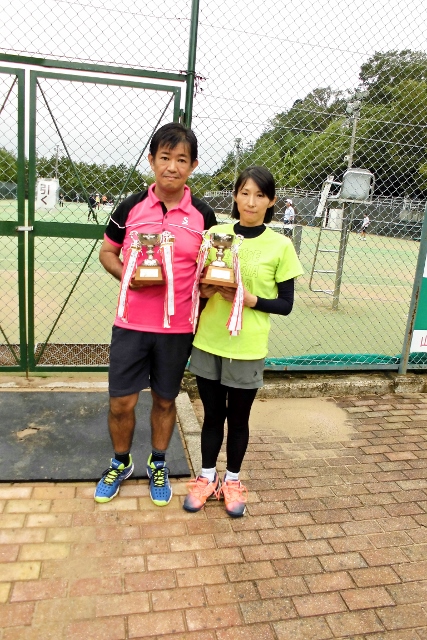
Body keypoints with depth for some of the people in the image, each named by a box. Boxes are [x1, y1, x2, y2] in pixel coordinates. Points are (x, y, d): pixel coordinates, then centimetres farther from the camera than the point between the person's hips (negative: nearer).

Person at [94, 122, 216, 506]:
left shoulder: (203, 215, -1)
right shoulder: (131, 207, -1)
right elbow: (107, 252, 9)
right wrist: (125, 274, -11)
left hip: (178, 327, 0)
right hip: (131, 324, 0)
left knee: (165, 400, 14)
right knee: (121, 403, 6)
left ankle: (158, 466, 38)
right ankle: (121, 463, 35)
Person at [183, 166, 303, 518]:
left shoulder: (280, 246, -6)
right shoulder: (215, 234, 1)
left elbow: (285, 304, -3)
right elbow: (198, 284, 10)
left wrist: (250, 300, -18)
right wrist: (205, 289, -12)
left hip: (247, 348, -2)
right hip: (208, 343, 2)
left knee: (238, 417, 13)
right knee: (213, 413, 15)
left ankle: (233, 480, 35)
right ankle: (207, 476, 35)